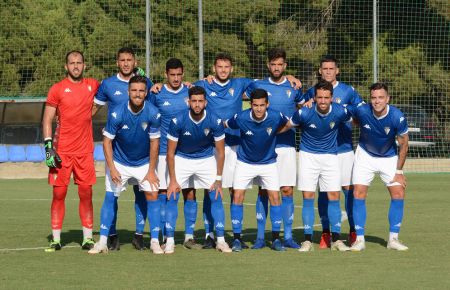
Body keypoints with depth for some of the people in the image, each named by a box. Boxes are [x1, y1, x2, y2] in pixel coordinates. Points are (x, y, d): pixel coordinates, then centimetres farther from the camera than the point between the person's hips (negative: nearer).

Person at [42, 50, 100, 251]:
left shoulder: (92, 86, 8)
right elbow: (47, 119, 0)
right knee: (59, 194, -1)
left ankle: (87, 238, 8)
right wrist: (48, 146, -10)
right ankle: (55, 239, 5)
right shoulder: (57, 89, 0)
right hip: (61, 151, -2)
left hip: (84, 151, 2)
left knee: (86, 194, 2)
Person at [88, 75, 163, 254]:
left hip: (144, 162, 1)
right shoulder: (117, 113, -21)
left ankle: (155, 241, -2)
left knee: (152, 195, -9)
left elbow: (154, 142, -10)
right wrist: (112, 169, -18)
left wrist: (151, 171, -8)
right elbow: (107, 141, -13)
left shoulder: (152, 113, -18)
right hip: (119, 162, -1)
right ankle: (103, 242, -2)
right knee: (110, 196, -7)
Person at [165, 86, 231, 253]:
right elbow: (171, 152, -14)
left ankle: (221, 240, -1)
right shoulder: (178, 121, -23)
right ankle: (169, 241, -6)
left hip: (206, 159, 1)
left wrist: (218, 180, -11)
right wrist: (173, 180, -16)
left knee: (216, 197, -8)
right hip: (182, 159, -1)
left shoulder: (215, 122, -20)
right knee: (172, 197, -11)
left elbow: (220, 153, -9)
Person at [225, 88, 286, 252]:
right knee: (237, 196, -10)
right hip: (245, 163, -1)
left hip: (268, 163, 1)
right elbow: (225, 125, -3)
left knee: (275, 197, -7)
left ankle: (276, 238, 4)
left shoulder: (276, 117, -21)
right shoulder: (241, 118, -23)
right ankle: (237, 238, -2)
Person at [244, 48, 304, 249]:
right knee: (263, 191, 0)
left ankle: (288, 237, 5)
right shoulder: (257, 86, 3)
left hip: (287, 145, 1)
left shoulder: (294, 88, 6)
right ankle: (260, 237, 6)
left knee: (287, 191, -1)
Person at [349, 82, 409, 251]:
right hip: (365, 155, 0)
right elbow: (352, 119, 2)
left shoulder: (397, 117, -25)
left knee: (398, 193, -8)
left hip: (389, 157, 0)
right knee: (359, 194, -10)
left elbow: (403, 145, -12)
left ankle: (393, 239, 1)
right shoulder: (362, 111, -25)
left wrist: (399, 171, -9)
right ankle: (359, 239, -5)